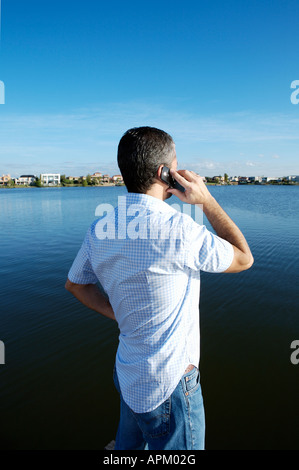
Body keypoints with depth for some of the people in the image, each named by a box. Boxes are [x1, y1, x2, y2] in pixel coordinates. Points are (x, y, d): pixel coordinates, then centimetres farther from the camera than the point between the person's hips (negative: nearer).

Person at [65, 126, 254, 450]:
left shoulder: (100, 229, -5)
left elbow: (75, 283, 11)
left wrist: (120, 314, 7)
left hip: (128, 374, 7)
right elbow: (243, 258, -10)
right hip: (169, 385, -6)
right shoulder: (177, 229, -27)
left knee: (128, 446, 29)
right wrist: (207, 201, -9)